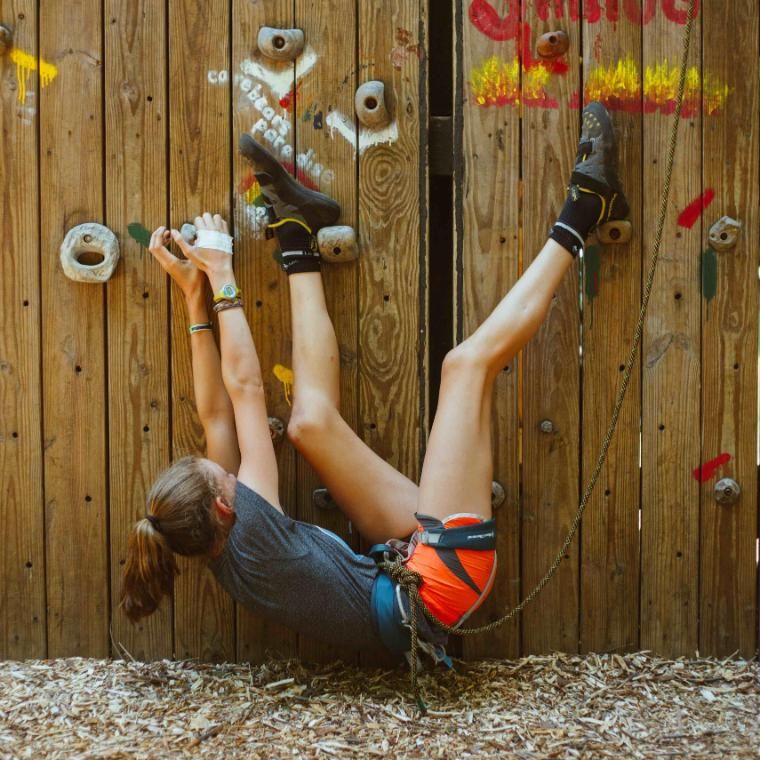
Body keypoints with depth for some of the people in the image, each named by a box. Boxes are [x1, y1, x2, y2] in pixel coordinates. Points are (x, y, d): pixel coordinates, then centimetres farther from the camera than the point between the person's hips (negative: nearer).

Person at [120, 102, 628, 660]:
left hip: (412, 553, 8)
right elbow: (245, 388, -18)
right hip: (445, 567, -8)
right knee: (469, 360, -15)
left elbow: (216, 414, 5)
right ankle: (579, 214, -1)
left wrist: (196, 300, 3)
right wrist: (221, 279, -7)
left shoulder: (223, 552, 1)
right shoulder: (251, 540, -24)